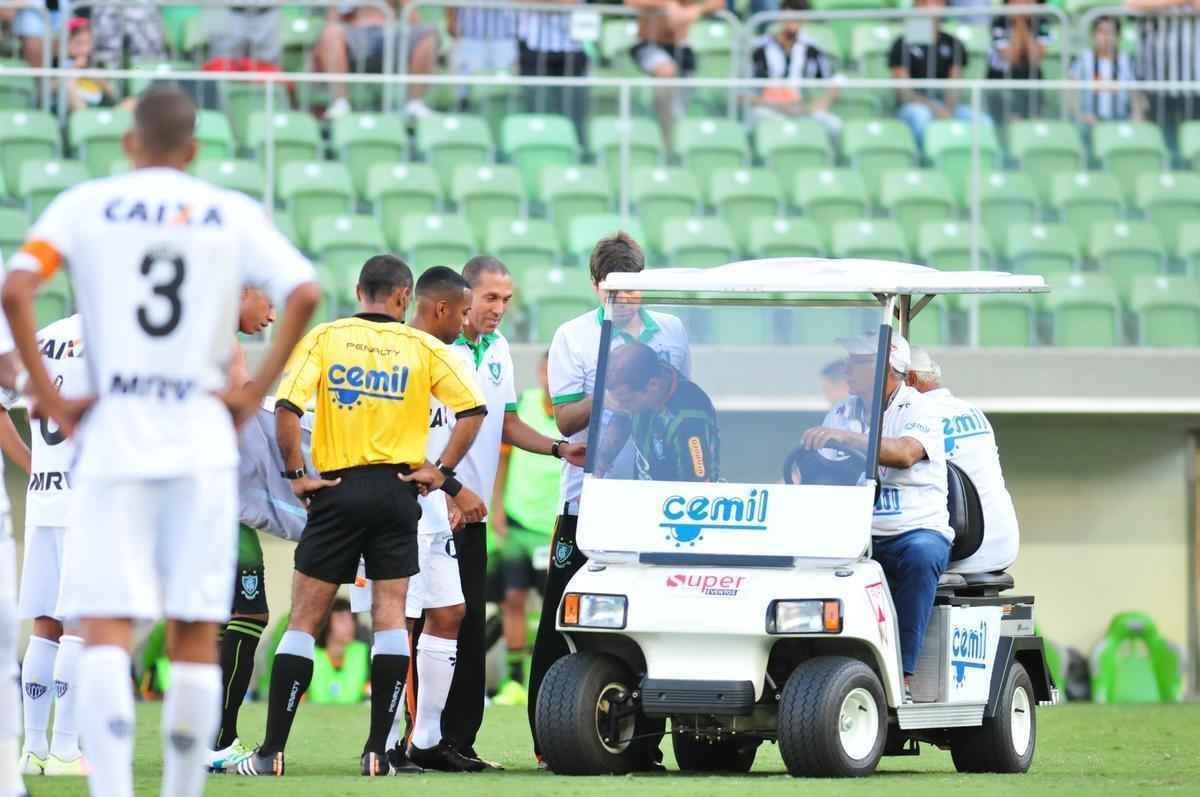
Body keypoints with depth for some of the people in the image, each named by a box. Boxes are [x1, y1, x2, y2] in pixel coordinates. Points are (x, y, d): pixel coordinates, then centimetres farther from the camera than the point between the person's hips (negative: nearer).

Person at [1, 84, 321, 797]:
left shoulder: (85, 205, 4)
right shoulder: (235, 214, 7)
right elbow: (304, 295, -6)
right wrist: (256, 391, 0)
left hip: (113, 438, -1)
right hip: (202, 440, 1)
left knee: (105, 628, -3)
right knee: (196, 634, 8)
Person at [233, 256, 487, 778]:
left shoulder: (323, 338, 0)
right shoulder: (423, 348, 2)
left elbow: (286, 407, -11)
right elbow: (473, 409, -3)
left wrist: (295, 474, -2)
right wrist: (443, 471, 3)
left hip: (337, 490, 0)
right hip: (396, 490, 0)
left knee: (304, 618, 4)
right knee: (390, 616, 5)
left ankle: (272, 751, 0)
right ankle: (377, 751, -2)